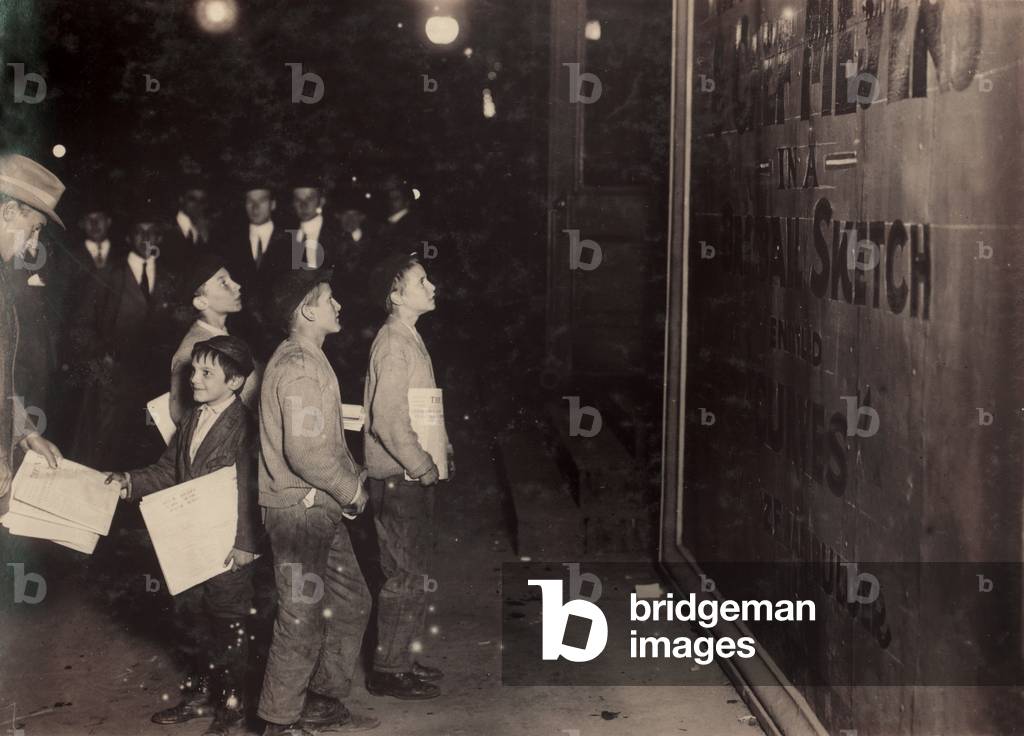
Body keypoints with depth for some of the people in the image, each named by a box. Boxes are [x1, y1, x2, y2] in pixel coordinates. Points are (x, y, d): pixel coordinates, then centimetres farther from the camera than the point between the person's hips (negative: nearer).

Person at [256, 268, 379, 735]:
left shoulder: (306, 360, 16)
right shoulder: (299, 367, -18)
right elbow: (306, 451, -26)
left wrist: (352, 477, 8)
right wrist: (352, 490, -13)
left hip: (319, 508, 10)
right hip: (299, 508, -10)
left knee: (351, 603, 16)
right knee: (303, 619, -2)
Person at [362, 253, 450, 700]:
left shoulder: (408, 340, 15)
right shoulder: (394, 344, -17)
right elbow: (388, 420, -24)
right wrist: (424, 467, -17)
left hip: (411, 478, 10)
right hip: (400, 479, -10)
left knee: (411, 573, 16)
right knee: (408, 576, -4)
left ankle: (399, 660, 26)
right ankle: (389, 671, 5)